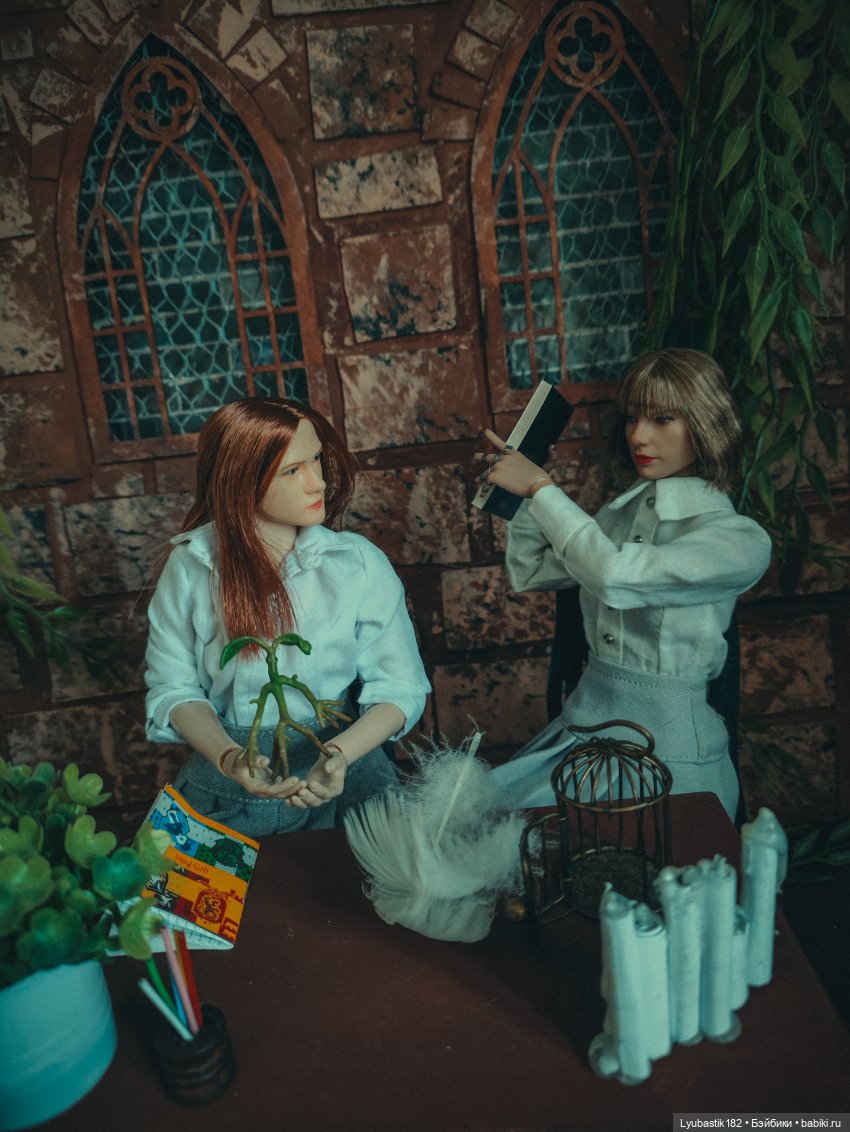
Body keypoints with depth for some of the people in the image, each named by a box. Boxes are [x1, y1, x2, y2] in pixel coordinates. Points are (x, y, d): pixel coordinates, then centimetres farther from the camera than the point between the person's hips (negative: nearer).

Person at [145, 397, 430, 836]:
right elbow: (172, 686, 2)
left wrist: (340, 755, -21)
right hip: (226, 790, 1)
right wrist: (228, 757, -17)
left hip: (344, 777, 0)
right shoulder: (190, 566, -4)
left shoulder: (359, 563, -6)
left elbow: (400, 687, -3)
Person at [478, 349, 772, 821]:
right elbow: (530, 573, 18)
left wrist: (540, 486, -15)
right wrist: (525, 488, 5)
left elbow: (614, 575, -27)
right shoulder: (623, 511, 7)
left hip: (664, 751, -5)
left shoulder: (741, 539, -12)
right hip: (584, 723, 6)